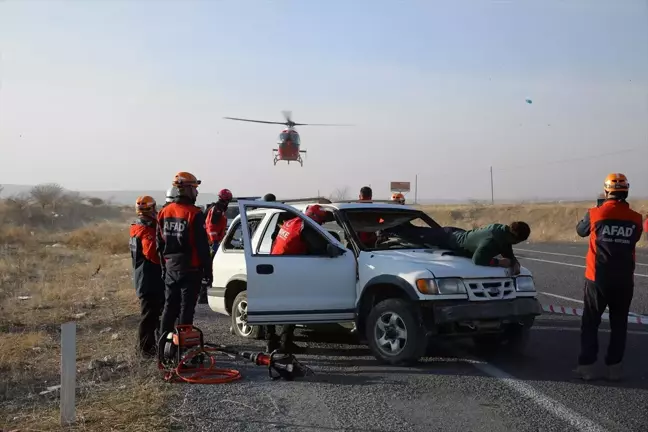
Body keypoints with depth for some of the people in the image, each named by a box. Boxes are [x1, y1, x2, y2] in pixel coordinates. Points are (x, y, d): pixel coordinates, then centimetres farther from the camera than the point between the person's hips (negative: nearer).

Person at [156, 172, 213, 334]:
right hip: (190, 269, -6)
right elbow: (202, 246, -14)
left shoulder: (164, 213, 6)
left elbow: (160, 244, 13)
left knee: (170, 307, 14)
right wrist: (207, 269, -7)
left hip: (170, 267, 6)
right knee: (186, 308, 0)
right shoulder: (194, 214, -15)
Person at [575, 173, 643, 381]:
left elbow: (581, 230, 11)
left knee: (590, 323, 8)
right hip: (624, 280, 2)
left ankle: (587, 366, 6)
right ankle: (614, 367, 12)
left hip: (598, 278, -2)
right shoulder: (635, 219, -3)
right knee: (618, 324, 11)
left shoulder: (595, 214, -9)